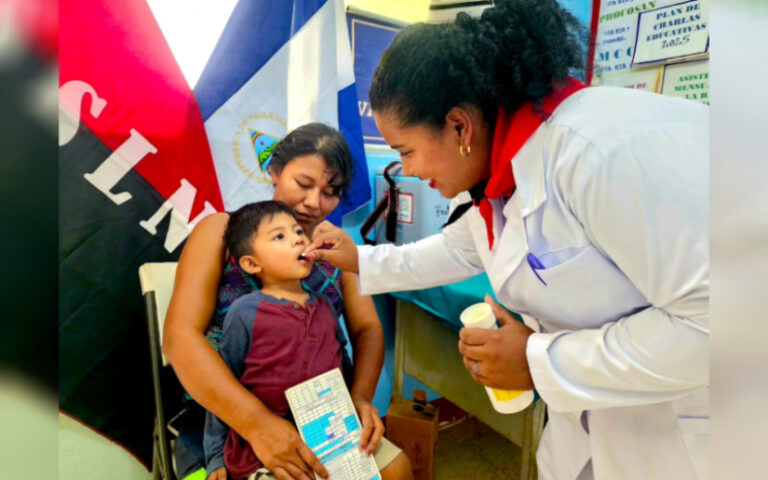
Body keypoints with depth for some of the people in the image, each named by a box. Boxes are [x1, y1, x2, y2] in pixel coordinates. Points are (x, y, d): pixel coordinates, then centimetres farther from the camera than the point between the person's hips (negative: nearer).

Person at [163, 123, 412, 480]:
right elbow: (180, 337, -13)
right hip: (228, 420, -2)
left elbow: (367, 328, 5)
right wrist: (257, 422, -26)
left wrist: (360, 397, -17)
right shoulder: (220, 232, -3)